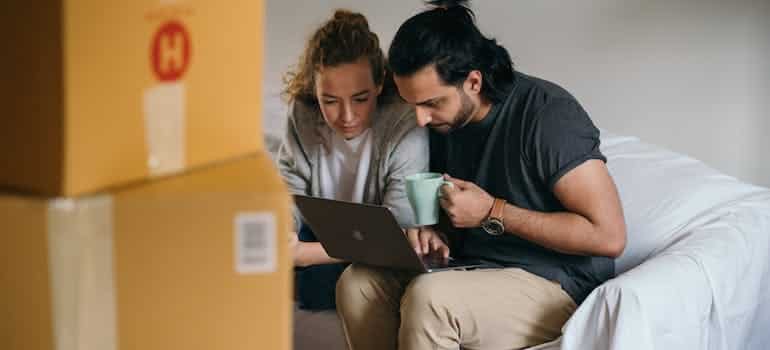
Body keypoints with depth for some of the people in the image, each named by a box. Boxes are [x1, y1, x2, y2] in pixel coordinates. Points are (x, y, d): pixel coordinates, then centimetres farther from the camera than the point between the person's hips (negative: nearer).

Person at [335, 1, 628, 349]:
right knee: (357, 283, -13)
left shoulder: (548, 114, -18)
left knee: (428, 297, -32)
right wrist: (434, 234, -4)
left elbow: (609, 235, -22)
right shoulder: (443, 121, 5)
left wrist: (493, 213, -19)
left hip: (556, 287, -7)